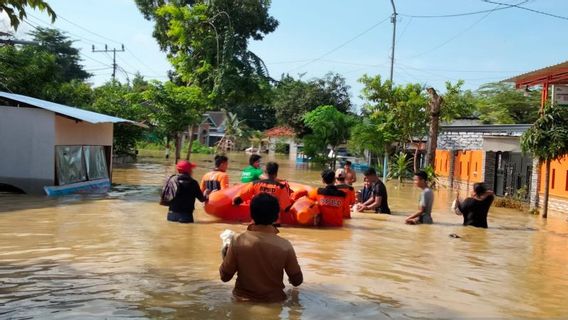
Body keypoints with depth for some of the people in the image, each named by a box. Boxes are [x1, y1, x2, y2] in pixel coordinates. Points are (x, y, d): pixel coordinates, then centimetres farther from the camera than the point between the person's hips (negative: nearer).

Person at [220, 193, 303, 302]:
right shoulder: (284, 246, -20)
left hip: (244, 299, 1)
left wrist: (225, 256, 9)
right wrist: (291, 279, 16)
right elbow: (297, 281, -7)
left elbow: (224, 276, -8)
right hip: (273, 300, -1)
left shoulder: (238, 242, -19)